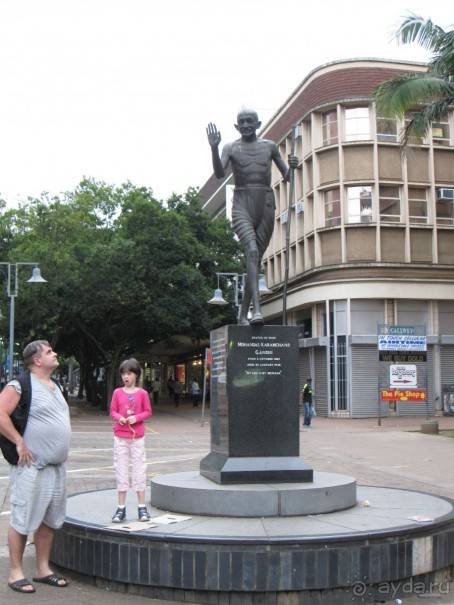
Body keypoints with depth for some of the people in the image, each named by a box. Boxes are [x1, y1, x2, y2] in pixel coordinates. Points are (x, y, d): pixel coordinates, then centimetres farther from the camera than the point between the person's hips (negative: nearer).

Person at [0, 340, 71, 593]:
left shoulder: (55, 386, 15)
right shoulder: (20, 386, -11)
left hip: (57, 467, 8)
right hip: (32, 467, -8)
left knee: (50, 520, 13)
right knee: (23, 520, 0)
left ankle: (43, 569, 23)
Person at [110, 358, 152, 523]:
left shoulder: (142, 393, -2)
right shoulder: (117, 392, 3)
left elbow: (148, 411, 2)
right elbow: (112, 411, 6)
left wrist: (137, 418, -15)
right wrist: (119, 418, -14)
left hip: (137, 436, -1)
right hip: (120, 436, 1)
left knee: (139, 469, 2)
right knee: (121, 470, 5)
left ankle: (142, 508, 9)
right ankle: (121, 508, 11)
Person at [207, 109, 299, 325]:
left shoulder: (270, 146, 13)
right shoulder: (231, 148, 7)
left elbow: (286, 177, 17)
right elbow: (219, 173, -10)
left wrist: (292, 167, -5)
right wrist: (214, 148, -23)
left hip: (266, 205, 3)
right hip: (242, 205, -3)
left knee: (256, 258, 3)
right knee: (252, 251, -24)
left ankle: (243, 314, 11)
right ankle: (256, 309, -36)